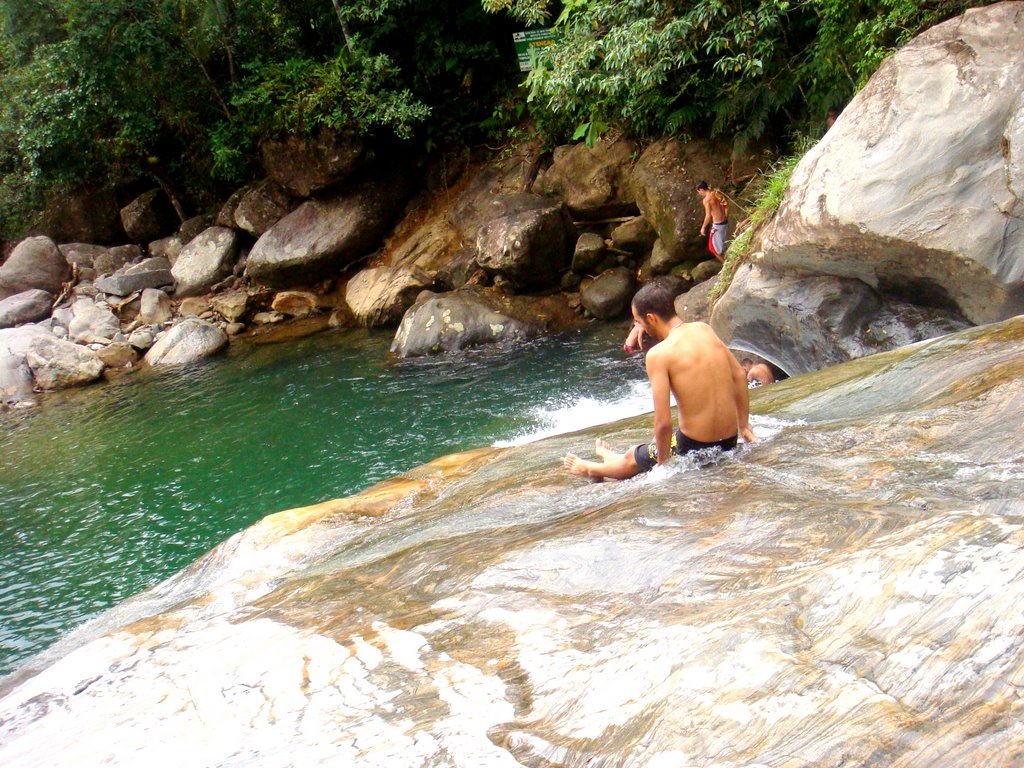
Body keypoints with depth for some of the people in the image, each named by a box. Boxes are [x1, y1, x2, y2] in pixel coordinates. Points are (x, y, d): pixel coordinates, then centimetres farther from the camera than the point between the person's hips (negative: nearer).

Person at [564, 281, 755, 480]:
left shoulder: (659, 354, -18)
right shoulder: (704, 329, 2)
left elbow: (663, 422, -20)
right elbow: (739, 376, 10)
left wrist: (663, 465, -6)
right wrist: (743, 425, 20)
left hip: (694, 448, -6)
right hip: (729, 443, 6)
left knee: (631, 460, 25)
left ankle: (591, 469, 53)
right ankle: (614, 459, 62)